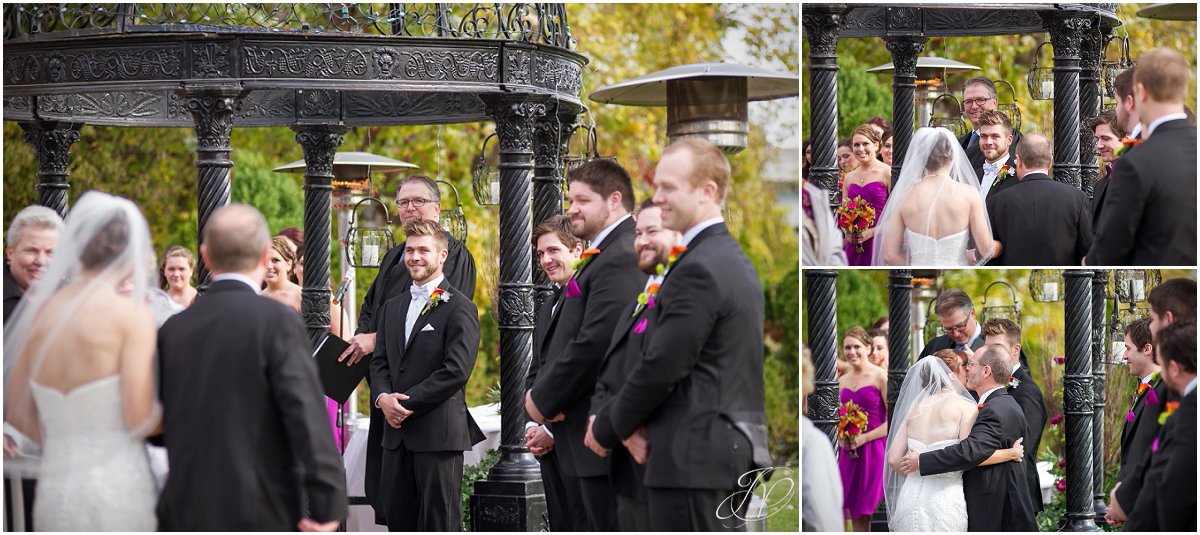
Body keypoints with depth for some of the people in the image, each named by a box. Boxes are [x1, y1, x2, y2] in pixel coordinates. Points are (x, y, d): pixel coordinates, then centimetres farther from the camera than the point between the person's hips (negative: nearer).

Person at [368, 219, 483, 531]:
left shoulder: (459, 308, -6)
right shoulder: (392, 308, 19)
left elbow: (457, 370, -14)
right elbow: (380, 362, 15)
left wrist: (408, 403, -14)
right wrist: (382, 397, -6)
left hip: (439, 431, -7)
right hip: (398, 430, 7)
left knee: (439, 520, -3)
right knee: (395, 512, 6)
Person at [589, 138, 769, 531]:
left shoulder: (697, 269, -15)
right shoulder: (735, 260, 16)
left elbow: (662, 366, -17)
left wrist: (608, 428, -2)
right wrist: (637, 424, 5)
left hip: (694, 459, -10)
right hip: (734, 450, 10)